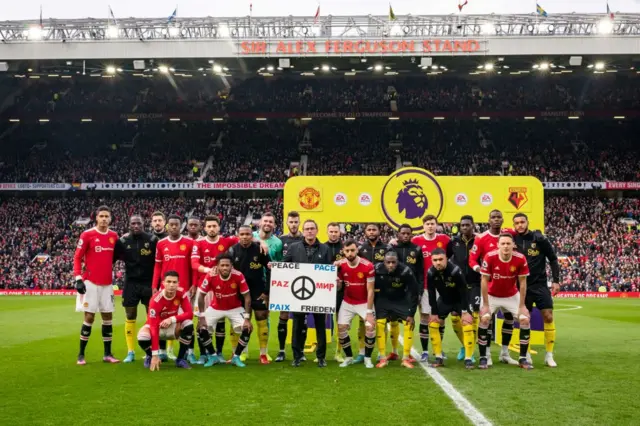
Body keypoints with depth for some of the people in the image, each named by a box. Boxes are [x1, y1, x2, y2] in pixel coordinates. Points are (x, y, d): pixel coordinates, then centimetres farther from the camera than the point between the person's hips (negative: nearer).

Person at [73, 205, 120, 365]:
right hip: (90, 282, -4)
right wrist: (78, 278, -13)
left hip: (107, 283, 5)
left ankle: (107, 354, 17)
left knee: (108, 317, 7)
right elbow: (77, 258, -7)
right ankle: (81, 354, 10)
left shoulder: (114, 236, 6)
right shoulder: (87, 235, -8)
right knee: (89, 317, -3)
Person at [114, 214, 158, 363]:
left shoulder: (152, 240, -6)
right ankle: (130, 352, 14)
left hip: (149, 283, -1)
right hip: (131, 284, 1)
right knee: (130, 317, 5)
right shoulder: (122, 241, -2)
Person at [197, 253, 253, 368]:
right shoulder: (211, 276, -27)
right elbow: (201, 295, -14)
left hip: (235, 308, 0)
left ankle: (236, 357, 6)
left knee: (247, 329, -17)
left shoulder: (238, 276, -27)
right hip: (215, 308, 0)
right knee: (202, 329, -14)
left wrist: (247, 318, -20)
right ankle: (213, 356, 9)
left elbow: (247, 297, -17)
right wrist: (201, 317, -16)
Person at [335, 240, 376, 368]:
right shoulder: (341, 265, -11)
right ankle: (349, 357, 14)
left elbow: (370, 291, -17)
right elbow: (338, 287, -4)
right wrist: (335, 271, -22)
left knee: (370, 327, -16)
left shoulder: (368, 266, -22)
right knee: (341, 328, -6)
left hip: (364, 303, -3)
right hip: (348, 303, 3)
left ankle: (367, 358, 6)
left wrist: (369, 312, -17)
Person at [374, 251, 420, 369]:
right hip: (383, 299, 1)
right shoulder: (377, 270, -24)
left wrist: (411, 314, -16)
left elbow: (414, 293, -18)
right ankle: (383, 358, -3)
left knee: (409, 324, -13)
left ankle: (406, 358, 0)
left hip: (401, 300, 0)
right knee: (380, 324, -14)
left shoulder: (405, 271, -28)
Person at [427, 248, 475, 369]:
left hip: (460, 300, -4)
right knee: (433, 324, -3)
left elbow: (464, 292, -24)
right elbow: (432, 294, -10)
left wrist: (465, 311, -22)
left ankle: (468, 358, -7)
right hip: (444, 300, 4)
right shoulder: (431, 273, -21)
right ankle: (439, 357, 6)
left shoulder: (456, 271, -32)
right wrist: (434, 313, -8)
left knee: (467, 324, -18)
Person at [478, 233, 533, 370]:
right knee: (484, 319, -15)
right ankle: (483, 358, -1)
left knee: (525, 320, -7)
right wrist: (485, 305, -16)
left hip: (512, 296, 2)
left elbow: (522, 283, -10)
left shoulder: (520, 259, -22)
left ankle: (523, 359, 7)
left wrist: (522, 306, -9)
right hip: (492, 295, -2)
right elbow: (484, 281, -17)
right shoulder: (490, 257, -26)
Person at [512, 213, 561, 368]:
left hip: (540, 284, -1)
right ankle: (526, 354, 18)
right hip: (522, 286, 1)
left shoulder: (539, 238, -6)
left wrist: (556, 280, -4)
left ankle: (549, 355, 4)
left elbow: (553, 259, 0)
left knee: (548, 317, -6)